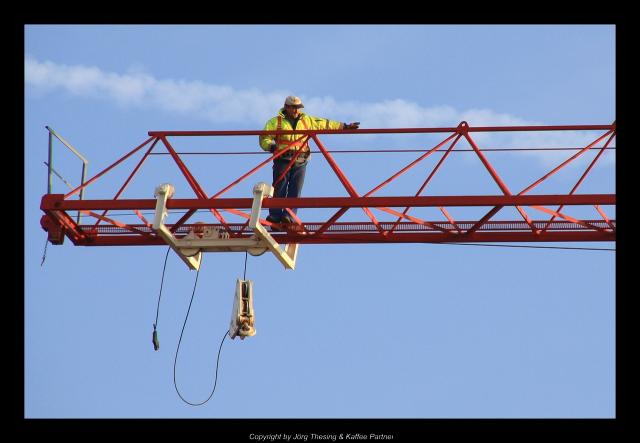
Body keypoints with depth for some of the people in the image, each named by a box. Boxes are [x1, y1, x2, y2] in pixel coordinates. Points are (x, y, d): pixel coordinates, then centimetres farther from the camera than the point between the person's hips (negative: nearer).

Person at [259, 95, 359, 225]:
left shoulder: (307, 121, 18)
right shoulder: (276, 122, 6)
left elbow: (324, 124, 23)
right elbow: (264, 139, 3)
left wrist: (344, 126, 23)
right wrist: (271, 146, -18)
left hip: (300, 162, 3)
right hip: (283, 161, -3)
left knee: (295, 191, -7)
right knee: (279, 190, -6)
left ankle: (288, 216, -10)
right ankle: (274, 217, -5)